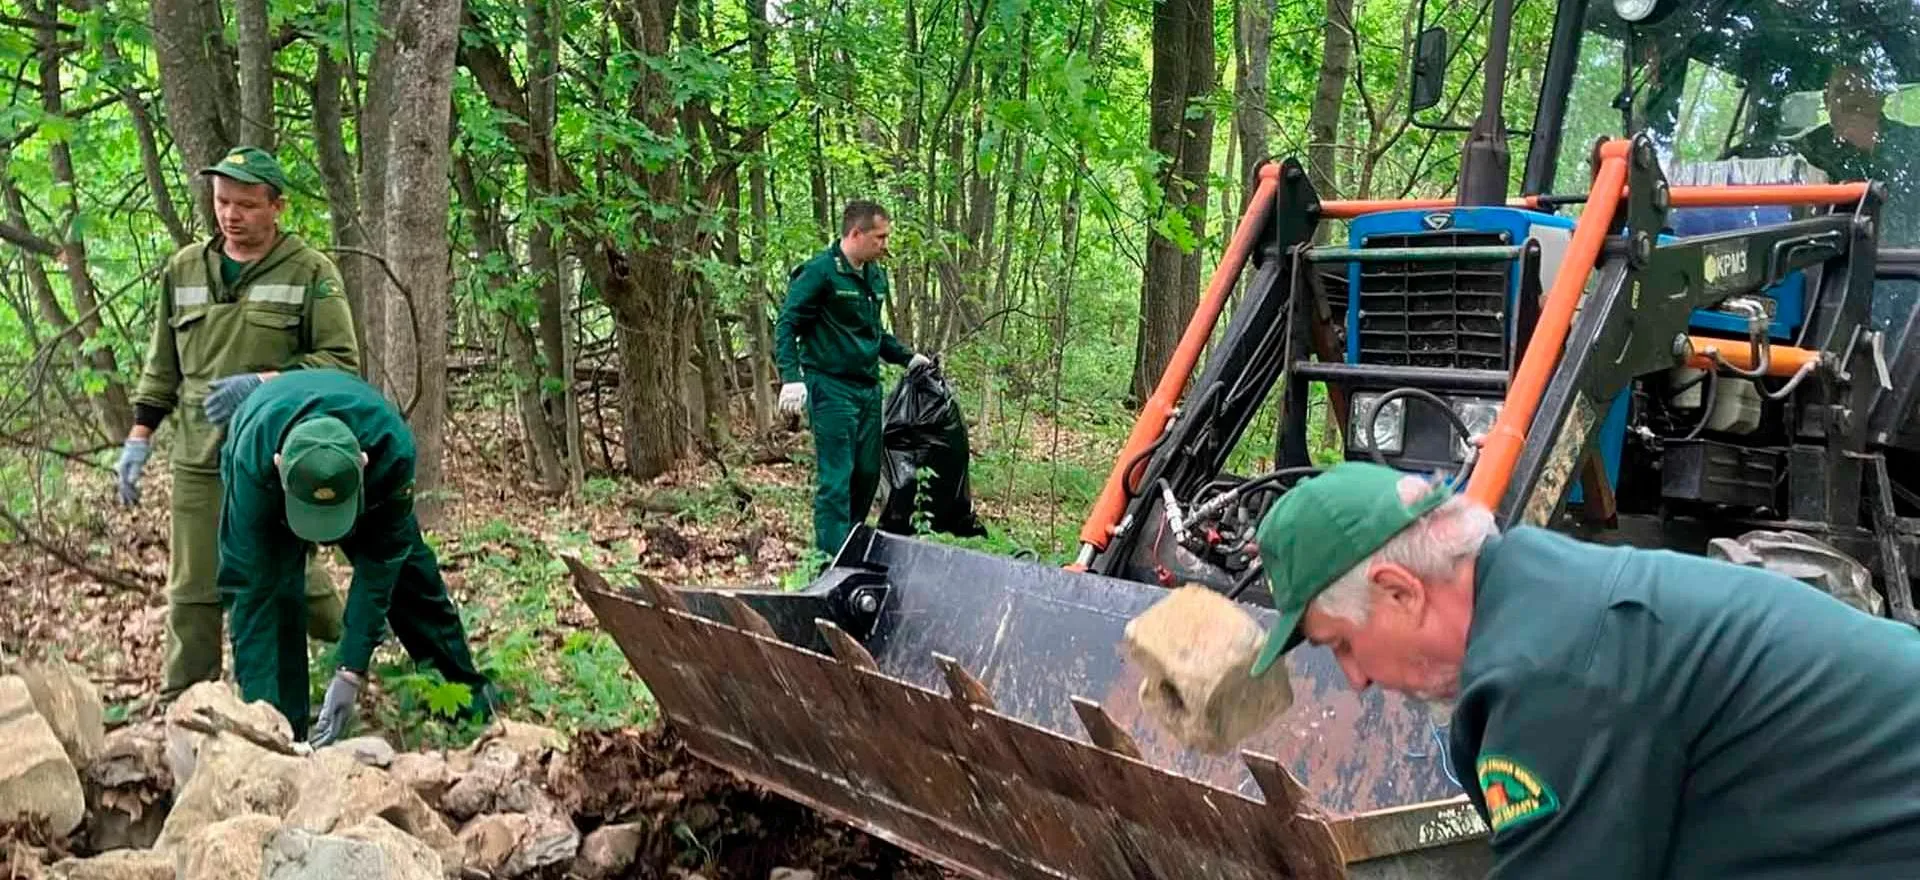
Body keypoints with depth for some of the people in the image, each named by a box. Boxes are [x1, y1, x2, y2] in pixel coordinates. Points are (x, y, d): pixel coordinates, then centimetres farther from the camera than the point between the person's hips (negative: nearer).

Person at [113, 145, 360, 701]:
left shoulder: (310, 271, -4)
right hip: (199, 462, 4)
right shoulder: (184, 268, 10)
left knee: (293, 579, 7)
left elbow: (341, 362, -7)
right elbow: (162, 364, 17)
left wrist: (265, 383, -18)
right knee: (193, 592, 6)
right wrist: (139, 437, 12)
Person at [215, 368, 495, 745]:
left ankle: (470, 693, 25)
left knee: (408, 573, 5)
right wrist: (260, 707, -39)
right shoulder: (253, 458, -45)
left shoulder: (392, 447, -44)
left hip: (369, 487, 1)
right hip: (270, 490, -1)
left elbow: (378, 564, -33)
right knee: (271, 587, -19)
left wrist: (350, 674, -33)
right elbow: (252, 586, -40)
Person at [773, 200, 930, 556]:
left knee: (868, 473, 13)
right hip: (832, 389, -8)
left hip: (869, 388, 8)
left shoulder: (876, 276, 14)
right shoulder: (819, 271, -11)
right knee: (835, 480, -9)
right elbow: (786, 326, -12)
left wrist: (907, 358, 20)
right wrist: (791, 377, -23)